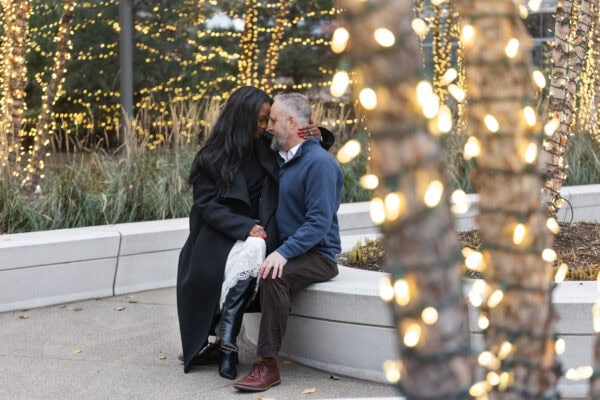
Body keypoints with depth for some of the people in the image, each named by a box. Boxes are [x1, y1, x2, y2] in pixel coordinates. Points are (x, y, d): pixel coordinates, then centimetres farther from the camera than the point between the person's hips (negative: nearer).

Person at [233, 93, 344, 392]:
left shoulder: (320, 162, -16)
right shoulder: (281, 159, 12)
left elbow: (320, 222, -24)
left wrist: (284, 252, -32)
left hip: (317, 255, -9)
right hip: (284, 250, 9)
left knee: (273, 277, -34)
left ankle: (268, 364, -30)